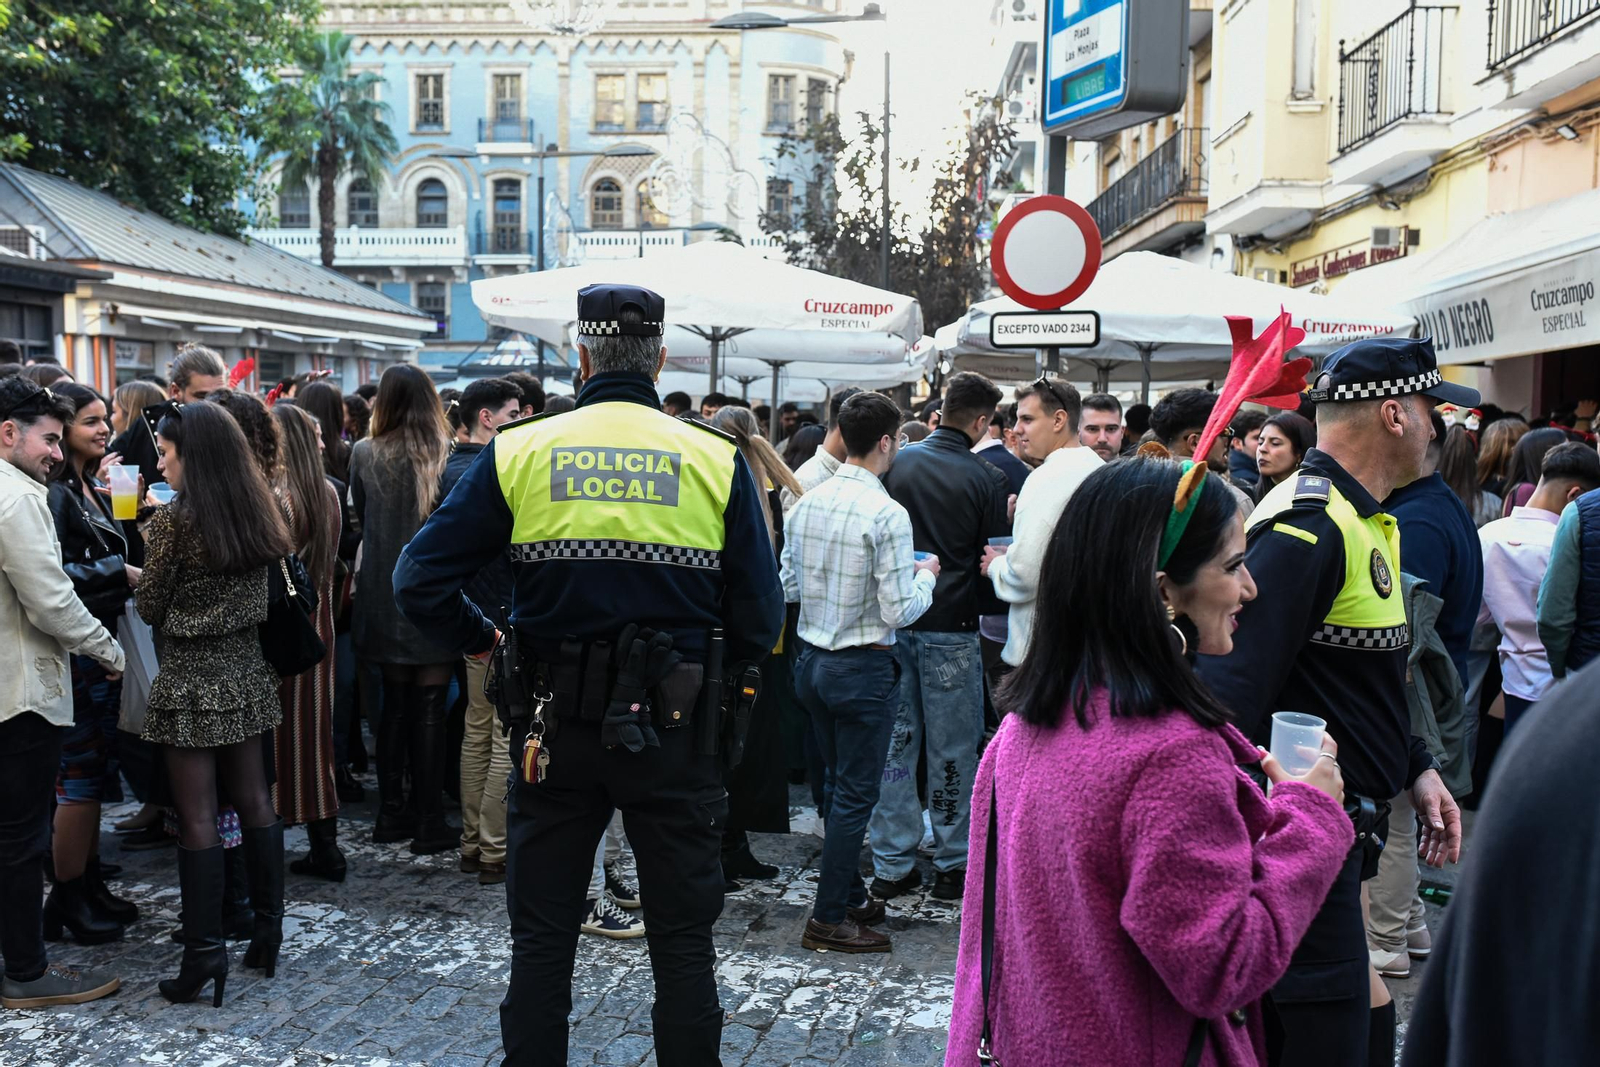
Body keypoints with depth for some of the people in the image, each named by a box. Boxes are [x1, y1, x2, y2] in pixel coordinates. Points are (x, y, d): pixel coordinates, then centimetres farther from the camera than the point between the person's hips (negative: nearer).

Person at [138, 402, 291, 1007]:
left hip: (191, 678, -6)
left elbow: (151, 609, -6)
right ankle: (268, 932, 20)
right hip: (246, 671, 6)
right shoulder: (257, 514, 4)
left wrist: (143, 577, 12)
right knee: (255, 802, 13)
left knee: (197, 818, -2)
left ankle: (205, 952, 1)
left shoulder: (172, 520, -14)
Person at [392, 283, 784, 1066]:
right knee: (683, 935, 12)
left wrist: (484, 643, 9)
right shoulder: (716, 460, -3)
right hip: (676, 728, 0)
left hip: (555, 722, 1)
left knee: (541, 934, 14)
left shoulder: (518, 452, -2)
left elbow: (420, 582, -4)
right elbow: (759, 621, -4)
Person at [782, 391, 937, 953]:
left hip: (811, 659, 7)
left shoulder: (806, 503, 1)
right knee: (856, 793, 4)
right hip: (862, 668, -7)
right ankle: (828, 918, 11)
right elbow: (899, 610, -18)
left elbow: (789, 584, 9)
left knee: (841, 783, 20)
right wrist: (926, 574, 0)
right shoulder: (887, 513, -19)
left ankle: (851, 895, 33)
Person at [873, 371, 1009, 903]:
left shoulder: (896, 464, 0)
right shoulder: (985, 479, -9)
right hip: (952, 628, -3)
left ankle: (891, 865, 14)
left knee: (895, 741, 9)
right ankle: (953, 863, 16)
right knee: (952, 749, 7)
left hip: (893, 622, 3)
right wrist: (990, 611, 14)